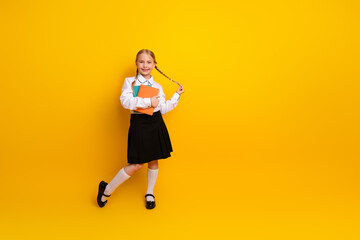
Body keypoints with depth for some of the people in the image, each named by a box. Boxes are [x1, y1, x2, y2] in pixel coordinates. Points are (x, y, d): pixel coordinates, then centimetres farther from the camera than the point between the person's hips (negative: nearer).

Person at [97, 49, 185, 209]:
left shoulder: (157, 86, 11)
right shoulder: (129, 81, -1)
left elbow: (163, 108, 10)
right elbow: (125, 101, -18)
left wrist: (176, 95, 9)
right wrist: (148, 102, -21)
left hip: (156, 124, 5)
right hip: (139, 124, -4)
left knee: (153, 160, 12)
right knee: (136, 165, -6)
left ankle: (149, 194, 32)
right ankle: (107, 189, 12)